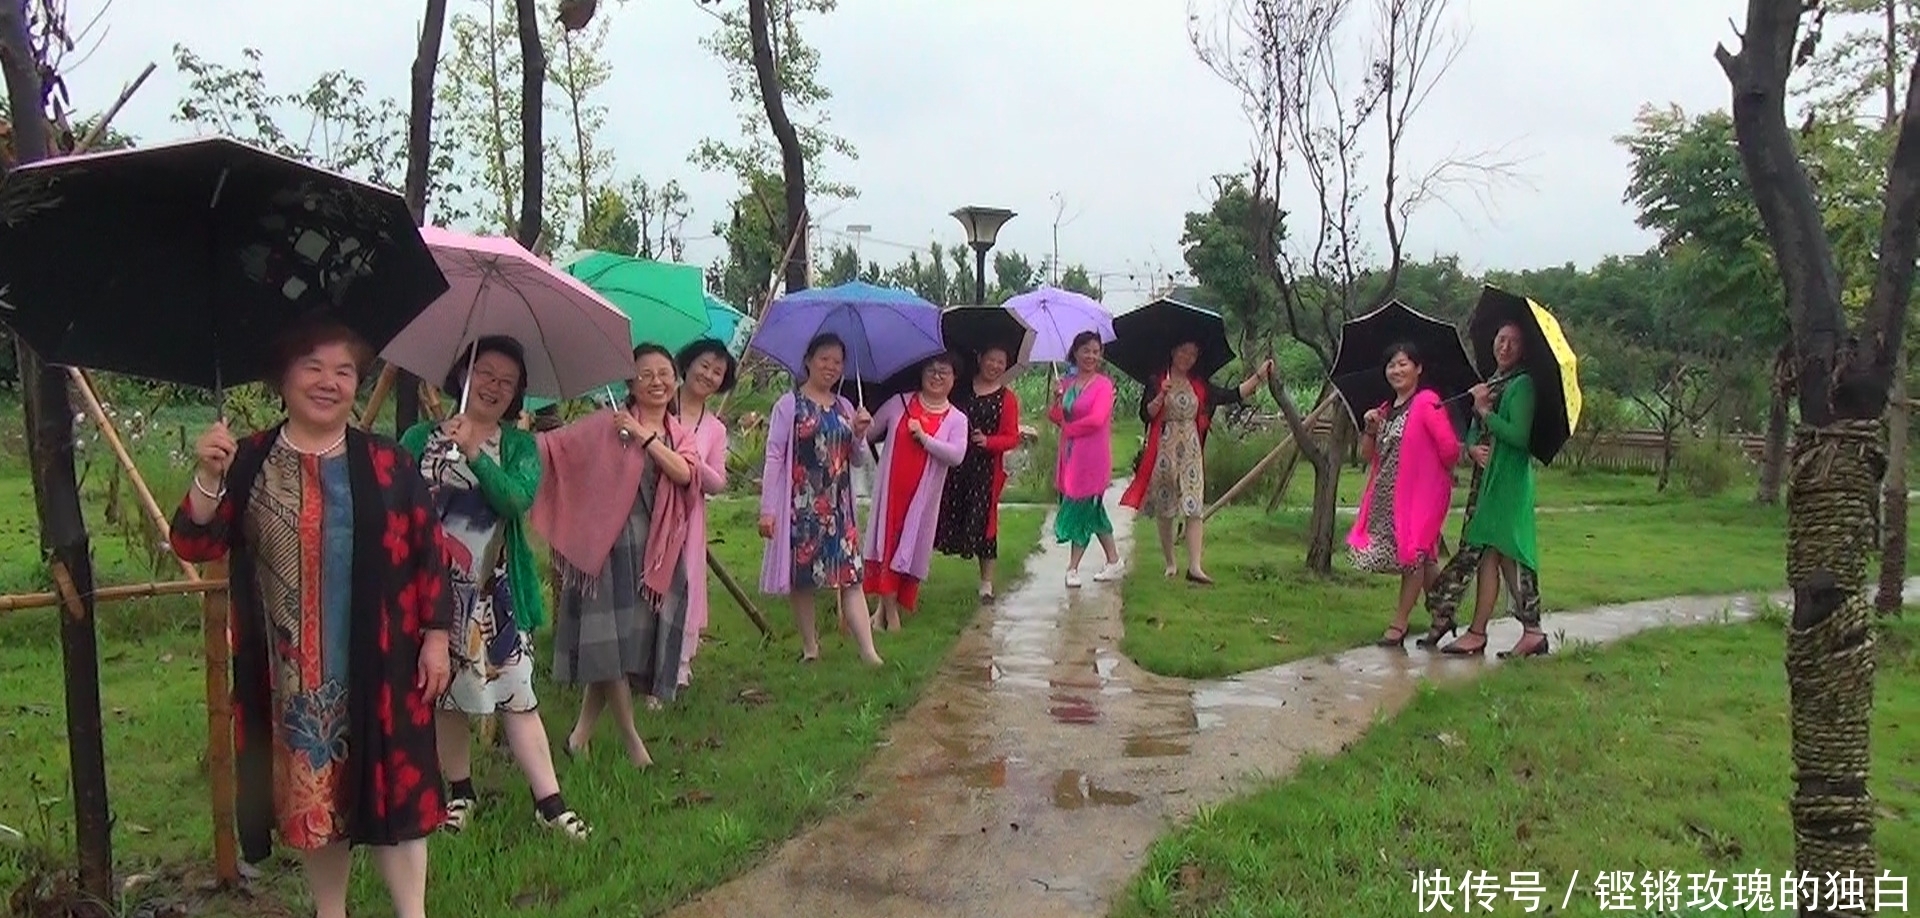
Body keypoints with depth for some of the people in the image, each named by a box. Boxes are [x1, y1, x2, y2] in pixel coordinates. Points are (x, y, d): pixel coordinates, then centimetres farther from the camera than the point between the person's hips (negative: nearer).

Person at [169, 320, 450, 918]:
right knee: (312, 792, 12)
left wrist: (435, 637, -2)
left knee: (391, 789, 3)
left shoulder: (386, 462, 0)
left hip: (378, 664, -1)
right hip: (291, 671, 2)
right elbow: (193, 546, -4)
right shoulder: (249, 462, 2)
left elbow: (428, 550, 1)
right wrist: (208, 479, -21)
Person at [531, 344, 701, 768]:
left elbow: (684, 474, -6)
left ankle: (582, 731, 18)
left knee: (635, 640, 6)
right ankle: (632, 739, 0)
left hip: (658, 550, 5)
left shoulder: (678, 436, 14)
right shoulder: (609, 422, 1)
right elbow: (556, 444, -9)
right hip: (612, 540, -5)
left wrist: (645, 437, -13)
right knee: (610, 637, -8)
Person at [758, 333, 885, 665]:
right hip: (801, 504, -3)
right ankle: (810, 648, 15)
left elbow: (857, 460, 18)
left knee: (850, 574, -5)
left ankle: (868, 650, -10)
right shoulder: (789, 404, 0)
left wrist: (860, 435, -4)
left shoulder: (845, 408, 14)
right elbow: (774, 456, -5)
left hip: (838, 505, 4)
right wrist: (767, 509, -12)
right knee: (801, 576, 2)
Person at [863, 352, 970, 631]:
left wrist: (924, 437, -19)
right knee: (886, 542, -1)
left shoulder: (956, 420, 1)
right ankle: (888, 608, 8)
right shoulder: (899, 404, 5)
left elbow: (957, 455, -15)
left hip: (923, 496, 0)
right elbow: (869, 434, 11)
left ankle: (891, 606, 19)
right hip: (890, 490, 1)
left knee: (910, 548, 5)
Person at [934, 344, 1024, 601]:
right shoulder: (961, 389, 7)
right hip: (954, 463, 2)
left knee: (983, 520, 0)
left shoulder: (1007, 398, 1)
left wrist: (988, 441, -18)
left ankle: (986, 582, 10)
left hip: (987, 467, -2)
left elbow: (1012, 438, -1)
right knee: (949, 513, 3)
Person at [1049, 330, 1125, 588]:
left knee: (1081, 507, -4)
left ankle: (1072, 567, 5)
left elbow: (1096, 420, -17)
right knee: (1092, 510, 11)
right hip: (1070, 455, 6)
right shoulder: (1067, 382, 11)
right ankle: (1114, 562, 22)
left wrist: (1069, 428, -6)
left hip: (1093, 455, -6)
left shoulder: (1103, 384, -6)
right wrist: (1057, 399, -10)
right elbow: (1056, 418, 7)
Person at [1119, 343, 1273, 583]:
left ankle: (1194, 567, -15)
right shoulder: (1156, 382, 3)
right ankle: (1170, 563, 17)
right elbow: (1145, 415, -5)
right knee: (1164, 511, 4)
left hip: (1191, 451, 2)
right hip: (1164, 451, -2)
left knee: (1195, 509, -9)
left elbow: (1233, 395, 8)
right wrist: (1161, 396, -19)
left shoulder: (1201, 387, 12)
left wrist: (1258, 376, 4)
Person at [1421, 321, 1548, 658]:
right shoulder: (1490, 383, 19)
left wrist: (1485, 411, -13)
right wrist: (1472, 447, -4)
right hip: (1485, 474, 8)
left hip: (1508, 478, -8)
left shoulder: (1523, 384, -7)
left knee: (1489, 551, -7)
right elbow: (1473, 430, 17)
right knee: (1486, 552, 5)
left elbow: (1519, 436, -17)